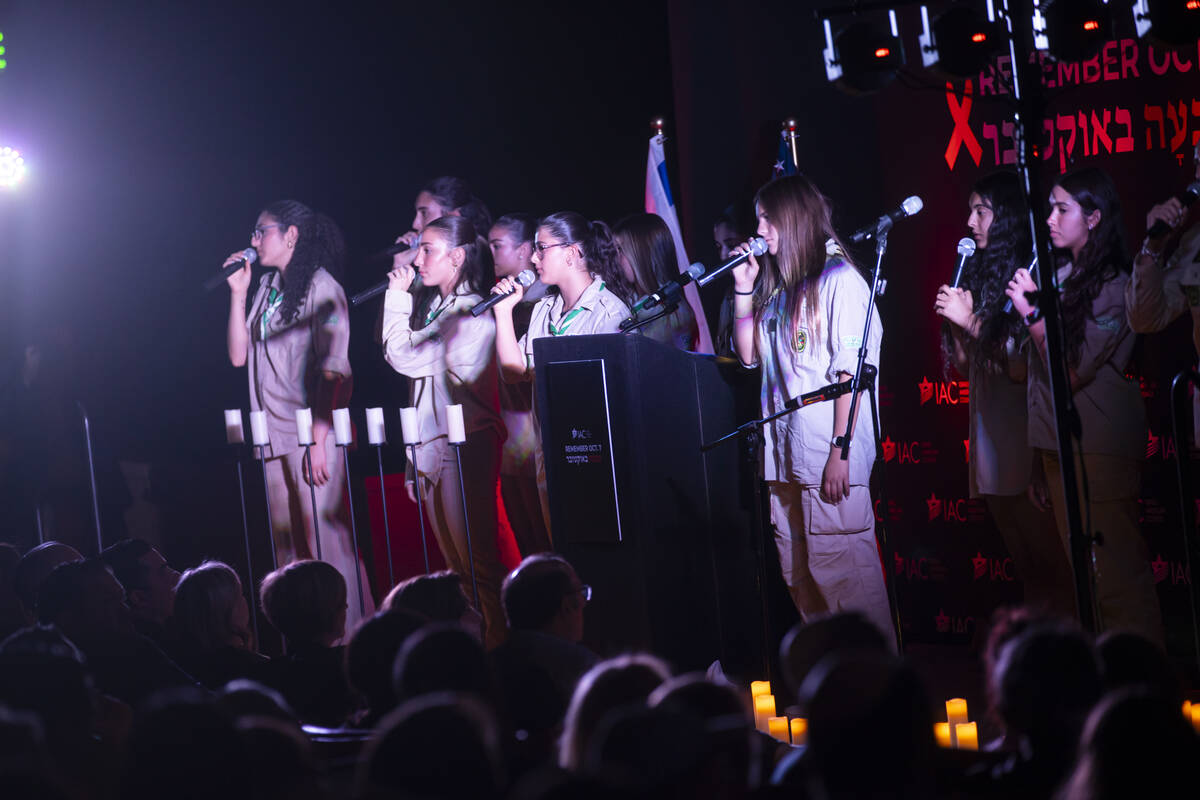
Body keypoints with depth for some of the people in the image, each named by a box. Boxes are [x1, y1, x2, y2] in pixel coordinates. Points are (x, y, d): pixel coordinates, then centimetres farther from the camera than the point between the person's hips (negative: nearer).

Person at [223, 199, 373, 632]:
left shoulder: (321, 288, -7)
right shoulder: (267, 287, 16)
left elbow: (334, 369, -13)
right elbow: (239, 355, 13)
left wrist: (320, 439, -20)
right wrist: (238, 292, 7)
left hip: (312, 433, -7)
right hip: (274, 436, 7)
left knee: (324, 541, -10)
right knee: (287, 549, 8)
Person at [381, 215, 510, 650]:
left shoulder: (472, 314, -11)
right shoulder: (430, 308, 17)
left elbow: (405, 357, -18)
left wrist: (397, 297, -7)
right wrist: (414, 465, 18)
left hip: (464, 447, -9)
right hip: (430, 450, 9)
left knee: (477, 563, -9)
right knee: (455, 565, 9)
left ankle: (499, 643, -6)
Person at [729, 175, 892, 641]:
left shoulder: (839, 280, -7)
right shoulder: (778, 285, 16)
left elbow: (852, 371, -12)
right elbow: (749, 355, 22)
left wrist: (840, 450, -18)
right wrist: (743, 288, 12)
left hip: (828, 451, -8)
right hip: (784, 453, 8)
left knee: (843, 572, -8)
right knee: (799, 577, 9)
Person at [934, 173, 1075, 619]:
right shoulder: (980, 274, 13)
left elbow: (1024, 364, -15)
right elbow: (966, 366, 16)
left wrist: (971, 321, -12)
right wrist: (955, 320, 0)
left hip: (1025, 441, -8)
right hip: (990, 435, 8)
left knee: (1052, 565, -6)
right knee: (1027, 566, 13)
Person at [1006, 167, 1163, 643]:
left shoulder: (1113, 286, -11)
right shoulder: (1058, 274, 10)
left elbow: (1072, 370, -17)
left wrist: (1032, 313, -15)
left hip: (1099, 444, -8)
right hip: (1057, 440, 8)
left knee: (1114, 568, -8)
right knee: (1082, 568, 12)